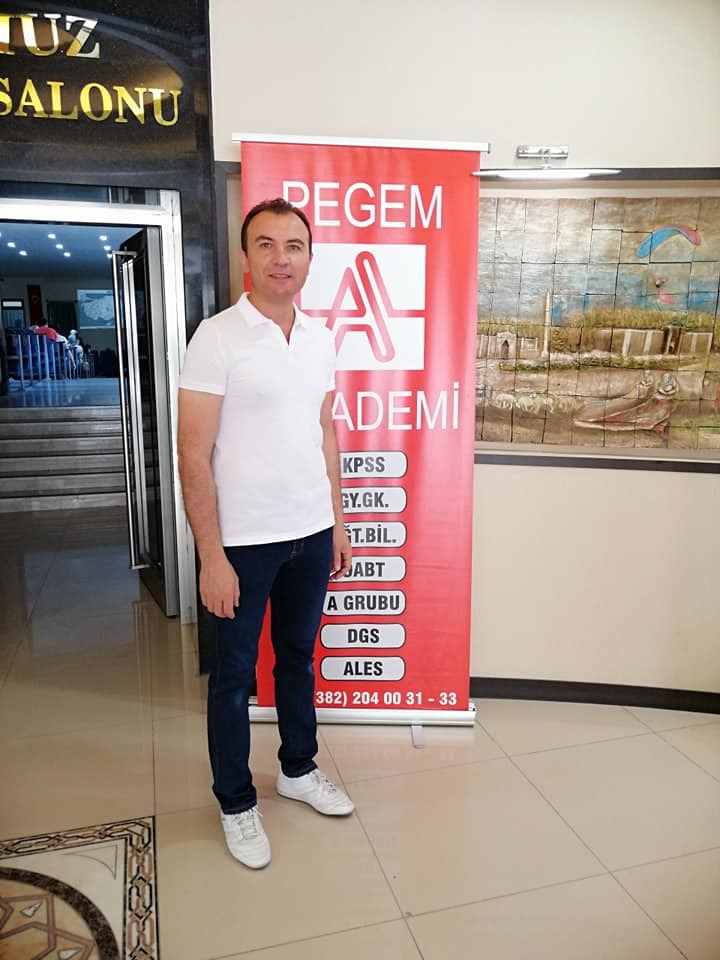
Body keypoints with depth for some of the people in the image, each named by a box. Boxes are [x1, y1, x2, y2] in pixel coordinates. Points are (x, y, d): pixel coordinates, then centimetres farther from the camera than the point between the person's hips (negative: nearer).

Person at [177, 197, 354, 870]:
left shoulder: (320, 337, 6)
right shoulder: (217, 337, -13)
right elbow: (193, 454, -15)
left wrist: (337, 521, 12)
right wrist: (212, 558, -17)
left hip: (311, 533, 6)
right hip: (244, 540, -5)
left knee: (298, 656, 21)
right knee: (235, 674, 11)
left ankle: (298, 769, 42)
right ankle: (236, 803, 31)